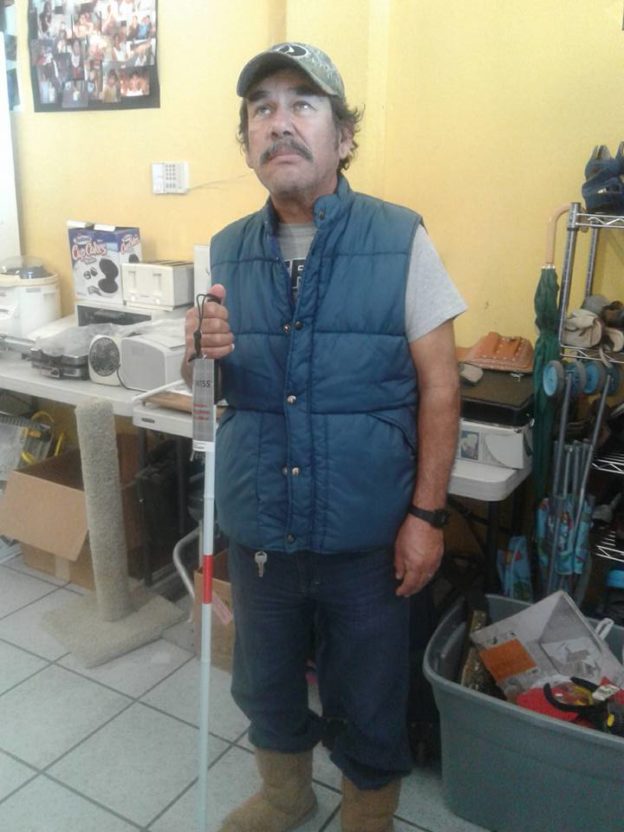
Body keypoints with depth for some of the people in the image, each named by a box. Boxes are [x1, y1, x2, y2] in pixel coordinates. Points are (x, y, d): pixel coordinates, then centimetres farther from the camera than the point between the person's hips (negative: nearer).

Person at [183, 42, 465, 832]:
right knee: (264, 685, 24)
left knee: (370, 705, 16)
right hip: (258, 527, 4)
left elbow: (439, 386, -7)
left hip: (367, 534, -3)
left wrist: (426, 515, -9)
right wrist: (206, 353, -14)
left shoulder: (400, 239, -9)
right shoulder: (225, 251, 1)